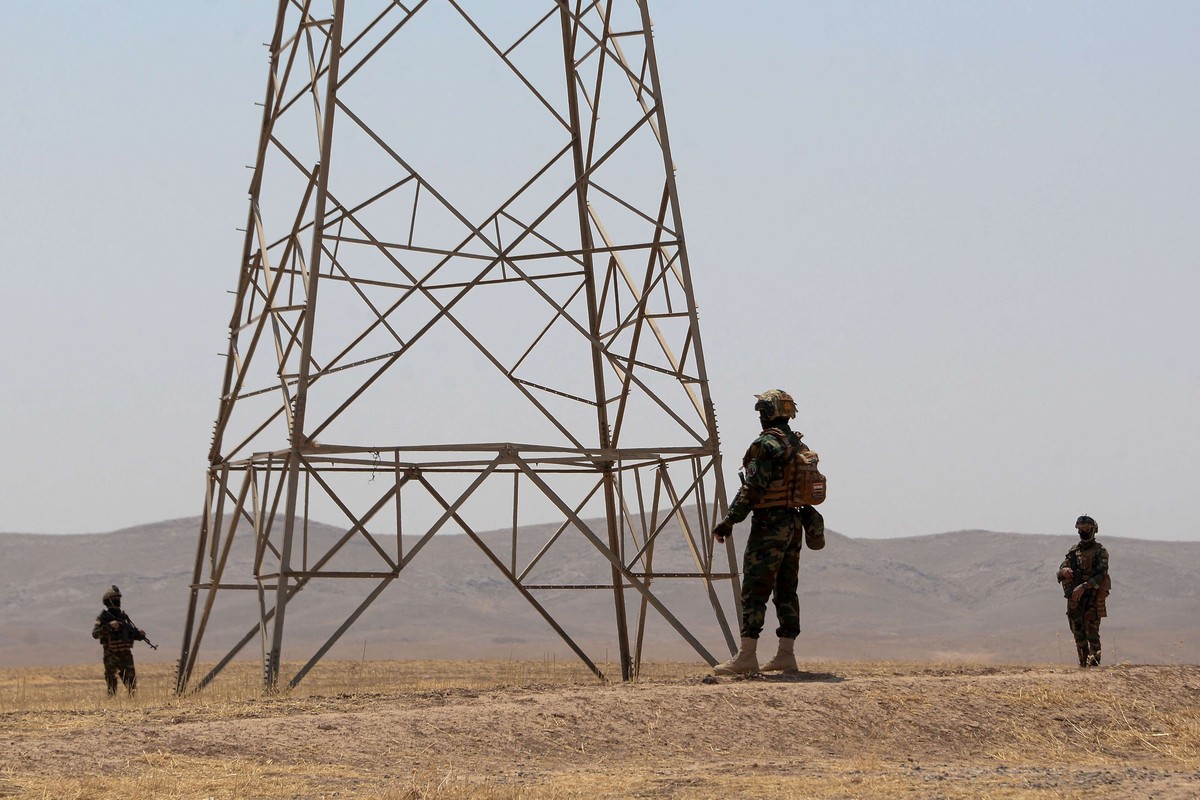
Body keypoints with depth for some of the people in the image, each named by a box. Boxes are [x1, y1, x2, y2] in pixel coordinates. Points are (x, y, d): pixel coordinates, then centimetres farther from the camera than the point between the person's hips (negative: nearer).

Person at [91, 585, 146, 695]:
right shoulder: (103, 617, -3)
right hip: (111, 656, -5)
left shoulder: (124, 616, 13)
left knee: (131, 681, 5)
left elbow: (132, 633, 18)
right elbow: (95, 633, -15)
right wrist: (109, 626, -25)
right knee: (112, 682, -4)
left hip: (126, 654, 5)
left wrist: (140, 634, -3)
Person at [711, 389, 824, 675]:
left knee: (754, 590, -9)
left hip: (769, 525, -9)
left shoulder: (766, 444, -13)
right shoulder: (801, 447, 15)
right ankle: (786, 654, 10)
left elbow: (752, 489, -19)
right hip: (795, 523, 9)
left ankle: (747, 656, -13)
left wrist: (729, 521, -16)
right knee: (786, 590, 10)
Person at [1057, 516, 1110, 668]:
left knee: (1092, 632, -10)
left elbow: (1101, 575, -13)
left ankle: (1094, 662, -10)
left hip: (1092, 598, -6)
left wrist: (1084, 586, -23)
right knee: (1078, 632, 6)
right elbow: (1061, 569, 13)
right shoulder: (1074, 551, 16)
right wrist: (1064, 571, -13)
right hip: (1074, 598, 6)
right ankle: (1083, 663, 12)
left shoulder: (1100, 552, -2)